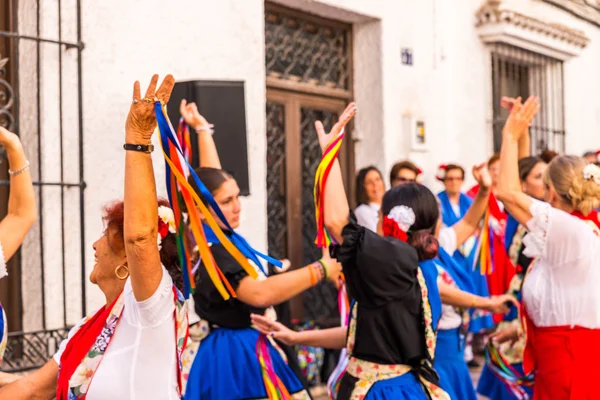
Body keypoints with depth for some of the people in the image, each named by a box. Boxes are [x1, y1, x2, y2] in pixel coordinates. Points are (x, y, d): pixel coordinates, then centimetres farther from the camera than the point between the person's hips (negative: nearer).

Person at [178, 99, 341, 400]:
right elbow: (260, 293, -33)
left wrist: (202, 129, 28)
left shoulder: (213, 235, 6)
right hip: (234, 360, -10)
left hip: (246, 353, 10)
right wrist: (322, 269, -29)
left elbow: (209, 179, 22)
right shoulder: (208, 252, -21)